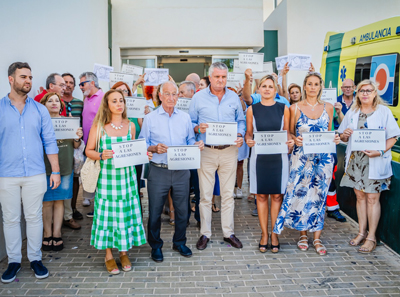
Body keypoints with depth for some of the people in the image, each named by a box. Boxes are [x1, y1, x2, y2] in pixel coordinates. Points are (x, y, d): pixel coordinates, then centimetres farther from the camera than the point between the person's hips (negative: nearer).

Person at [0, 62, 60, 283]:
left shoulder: (39, 110, 6)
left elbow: (50, 142, 6)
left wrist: (56, 171, 1)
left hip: (35, 174, 1)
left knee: (34, 217, 7)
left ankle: (35, 258, 21)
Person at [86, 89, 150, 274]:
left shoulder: (130, 126, 8)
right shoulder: (98, 126, -2)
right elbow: (89, 150, 0)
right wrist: (101, 156, -19)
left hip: (126, 176, 3)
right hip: (106, 176, -3)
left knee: (126, 212, 6)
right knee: (107, 213, 3)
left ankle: (124, 252, 24)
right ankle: (108, 255, 19)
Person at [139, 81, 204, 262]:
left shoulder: (185, 117, 11)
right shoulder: (150, 118, 3)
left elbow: (190, 140, 14)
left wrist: (197, 144, -8)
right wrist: (154, 148, -18)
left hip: (181, 171, 3)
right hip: (158, 171, -2)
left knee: (182, 209, 10)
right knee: (155, 210, 5)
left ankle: (179, 242, 30)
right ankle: (156, 246, 23)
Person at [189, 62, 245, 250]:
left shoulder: (234, 97, 9)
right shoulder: (198, 97, 2)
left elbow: (241, 120, 13)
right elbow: (190, 122, 4)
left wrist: (240, 135, -5)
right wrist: (198, 128, -17)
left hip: (229, 151, 2)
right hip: (206, 151, -2)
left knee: (228, 194, 8)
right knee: (205, 194, 3)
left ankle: (229, 232, 20)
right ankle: (205, 233, 15)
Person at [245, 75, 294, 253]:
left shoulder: (284, 109, 5)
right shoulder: (252, 110, 5)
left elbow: (287, 132, 9)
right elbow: (249, 132, 8)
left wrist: (290, 141, -12)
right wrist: (248, 140, -13)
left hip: (279, 156, 0)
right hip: (259, 156, 0)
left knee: (277, 195, 3)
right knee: (261, 195, 5)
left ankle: (274, 234, 16)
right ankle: (264, 234, 18)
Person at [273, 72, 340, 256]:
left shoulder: (328, 108, 8)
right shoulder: (295, 108, 2)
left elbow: (329, 132, 16)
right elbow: (290, 133, 6)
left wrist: (335, 139, -5)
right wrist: (295, 139, -15)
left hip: (323, 158, 2)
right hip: (301, 158, -1)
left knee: (319, 196, 4)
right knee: (300, 194, 1)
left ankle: (317, 238, 14)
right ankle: (303, 234, 20)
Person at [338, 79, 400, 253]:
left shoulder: (384, 111, -1)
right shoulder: (352, 112, 11)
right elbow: (343, 137, 15)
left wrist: (380, 151, -20)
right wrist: (344, 134, -9)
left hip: (375, 162, -4)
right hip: (355, 159, 4)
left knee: (372, 198, -2)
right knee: (360, 196, 10)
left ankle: (371, 237, 9)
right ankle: (362, 232, 22)